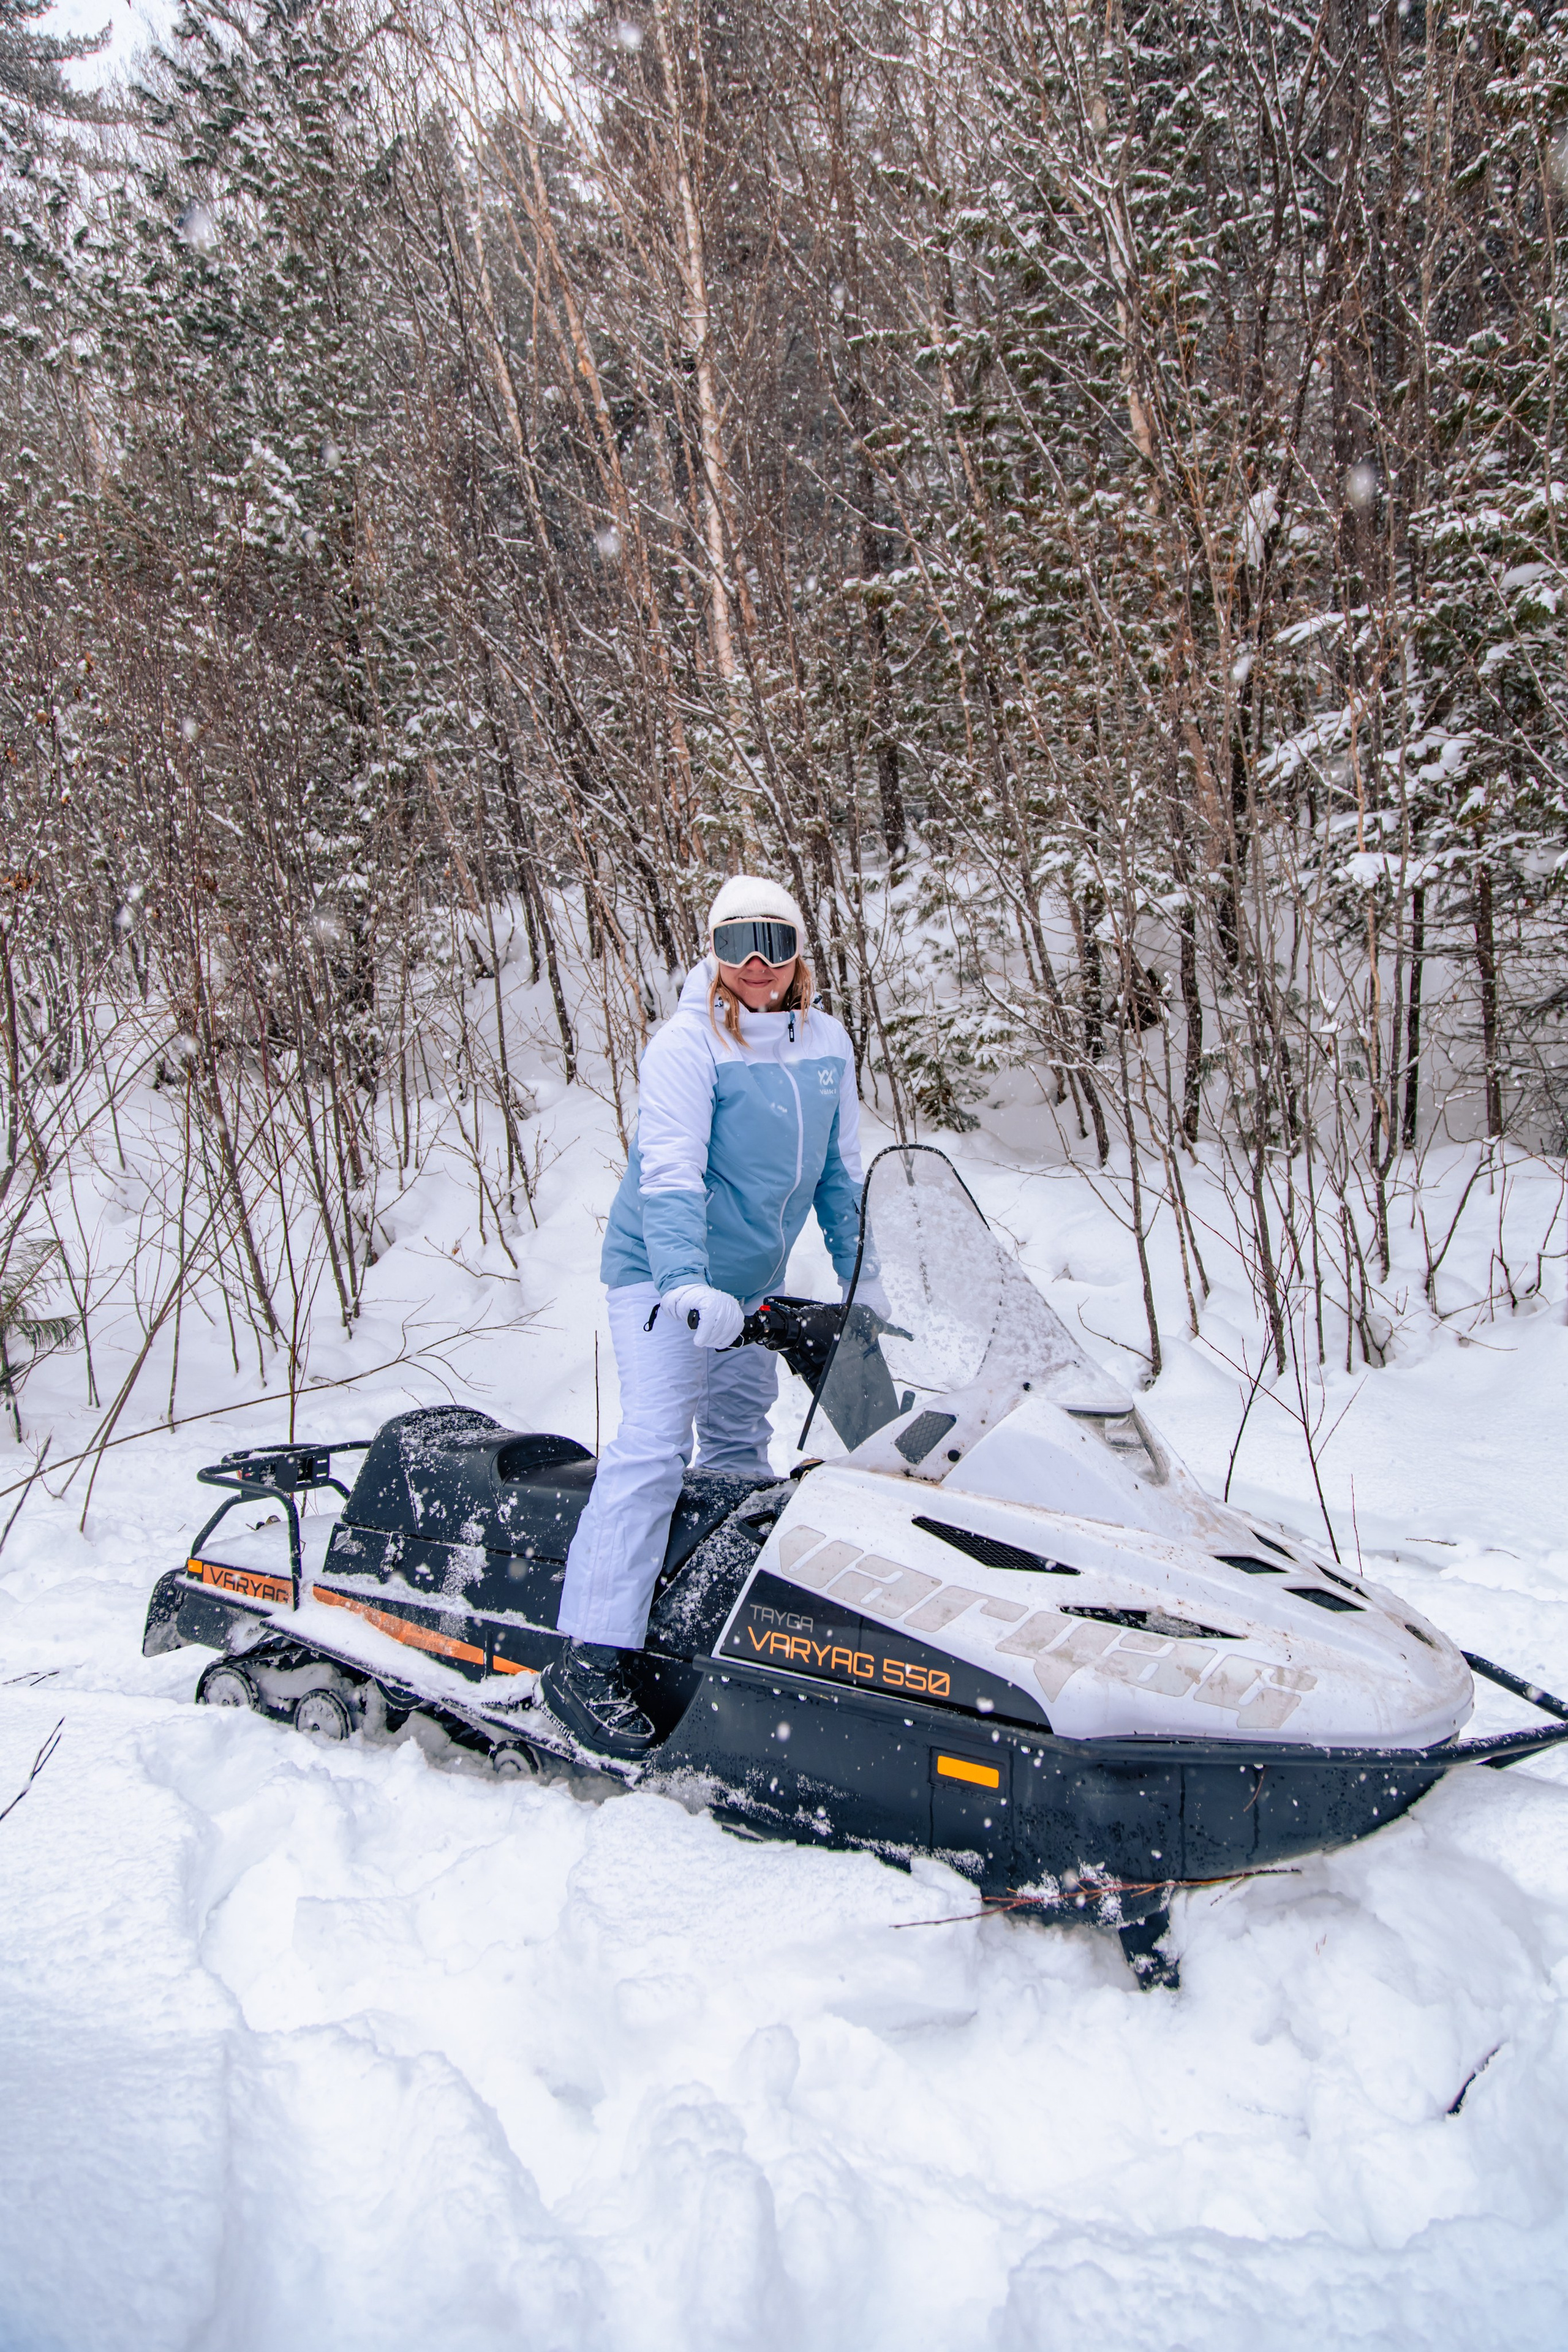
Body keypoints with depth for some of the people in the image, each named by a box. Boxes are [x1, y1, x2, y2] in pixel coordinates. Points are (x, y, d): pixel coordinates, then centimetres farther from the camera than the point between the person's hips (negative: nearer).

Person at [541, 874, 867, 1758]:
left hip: (752, 1285, 7)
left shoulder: (826, 1043, 3)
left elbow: (842, 1176, 11)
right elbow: (667, 1173, -27)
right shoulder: (688, 1045, -16)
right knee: (654, 1443, -18)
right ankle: (591, 1659, -19)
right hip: (665, 1275, -7)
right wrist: (689, 1284, -40)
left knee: (741, 1444, 16)